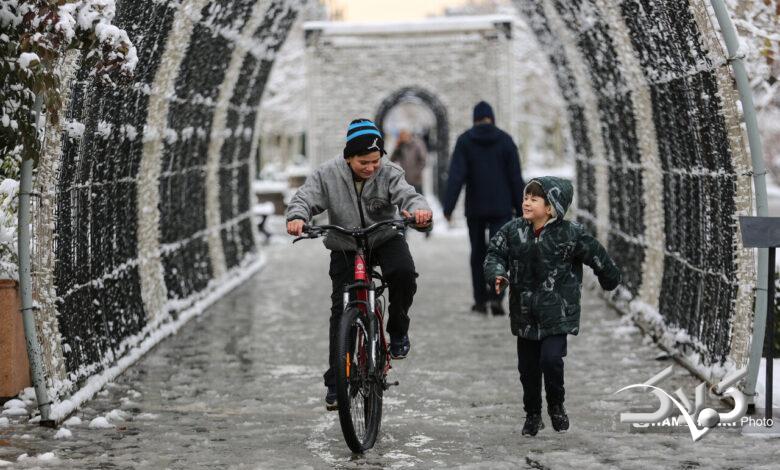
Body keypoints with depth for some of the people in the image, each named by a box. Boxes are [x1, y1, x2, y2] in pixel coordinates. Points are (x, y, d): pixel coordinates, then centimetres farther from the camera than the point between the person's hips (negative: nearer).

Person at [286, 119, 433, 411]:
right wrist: (297, 217, -44)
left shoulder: (390, 173, -15)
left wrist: (420, 210, -54)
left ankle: (398, 330, -5)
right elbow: (304, 198, -20)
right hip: (345, 248, 1)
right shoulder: (327, 175, -14)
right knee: (341, 311, -3)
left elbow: (407, 195, -29)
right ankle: (336, 384, 8)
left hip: (385, 239, -1)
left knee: (404, 272, -33)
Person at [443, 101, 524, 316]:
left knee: (478, 252, 14)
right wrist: (520, 209, 5)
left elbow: (456, 175, -11)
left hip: (475, 208, 1)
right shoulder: (505, 140, -1)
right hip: (501, 207, -1)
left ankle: (480, 301, 18)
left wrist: (448, 207, -14)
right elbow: (515, 177, -2)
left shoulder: (464, 140, -2)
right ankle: (496, 296, -21)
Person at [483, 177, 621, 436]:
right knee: (528, 366, 11)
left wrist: (610, 279, 15)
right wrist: (497, 274, -21)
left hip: (557, 313, -4)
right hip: (525, 313, 4)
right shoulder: (513, 231, -2)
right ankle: (532, 414, 30)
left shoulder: (570, 234, -11)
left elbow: (597, 256, 1)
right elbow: (495, 254, 0)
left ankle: (556, 405, 9)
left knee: (551, 358, -18)